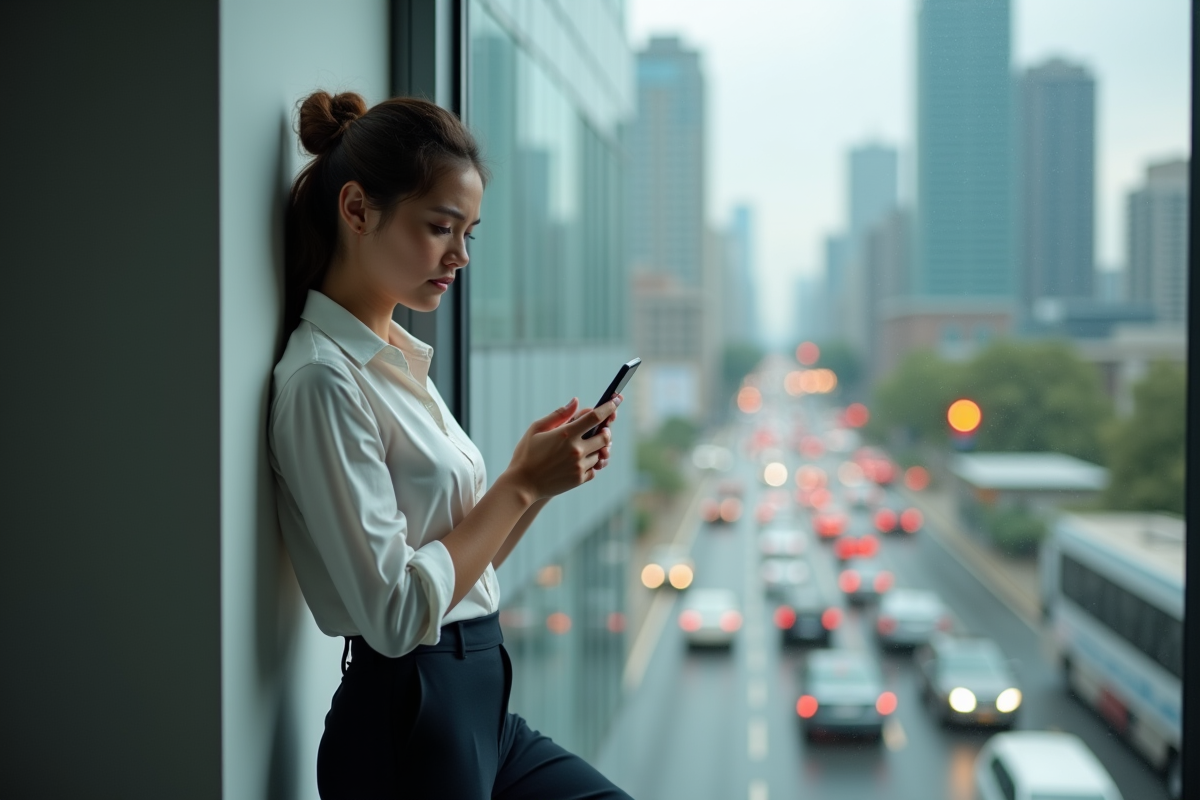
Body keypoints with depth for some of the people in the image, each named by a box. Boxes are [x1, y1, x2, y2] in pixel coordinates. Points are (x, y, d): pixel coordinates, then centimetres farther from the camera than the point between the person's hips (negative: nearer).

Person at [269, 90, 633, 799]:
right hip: (408, 732, -8)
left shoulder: (400, 358, 11)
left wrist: (543, 479, -2)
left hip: (481, 714, 8)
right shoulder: (324, 381, -16)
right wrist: (521, 483, -15)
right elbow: (397, 613, -21)